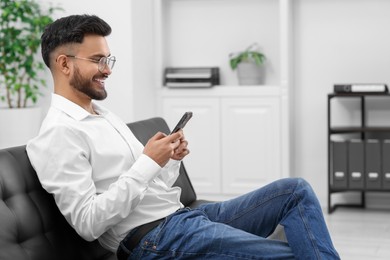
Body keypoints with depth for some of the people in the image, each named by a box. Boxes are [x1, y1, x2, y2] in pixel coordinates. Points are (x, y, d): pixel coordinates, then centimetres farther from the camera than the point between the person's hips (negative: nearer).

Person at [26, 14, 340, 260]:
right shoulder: (60, 133, -10)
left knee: (296, 190, -1)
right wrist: (147, 163, -18)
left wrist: (171, 160, 0)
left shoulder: (104, 115, 19)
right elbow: (87, 223, -20)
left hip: (183, 214, 9)